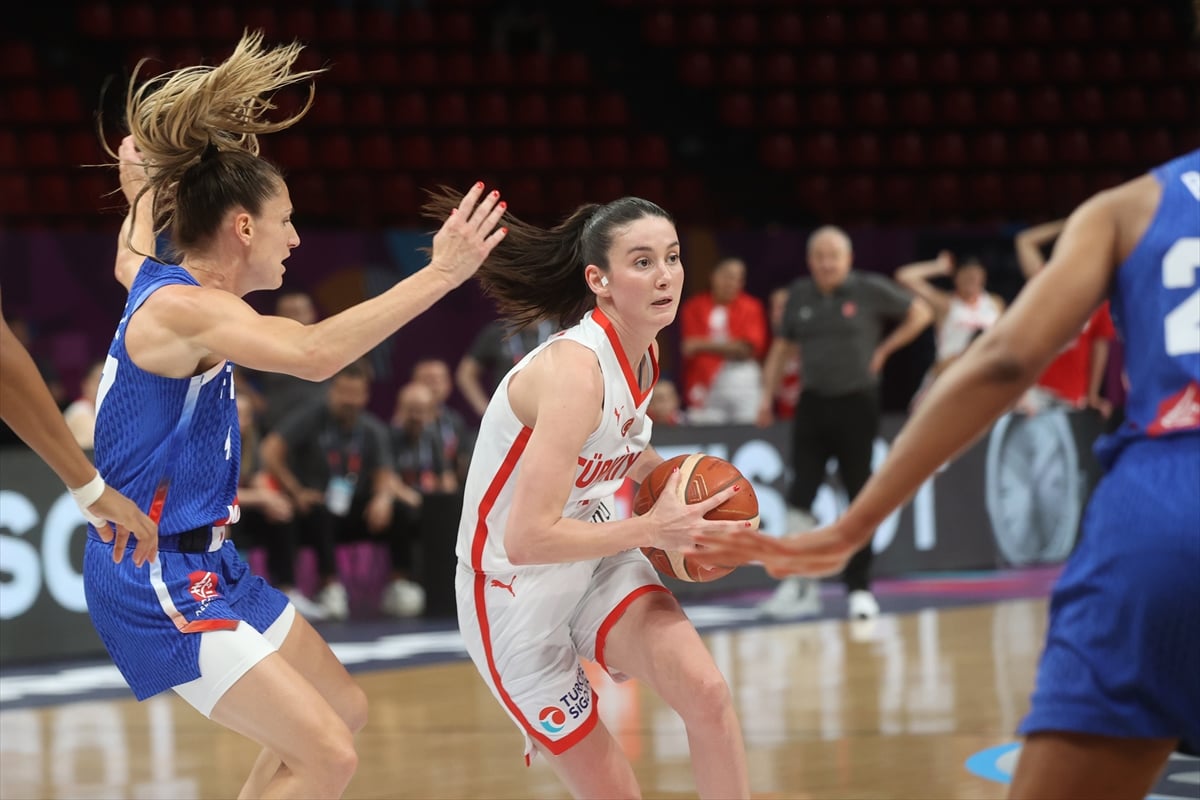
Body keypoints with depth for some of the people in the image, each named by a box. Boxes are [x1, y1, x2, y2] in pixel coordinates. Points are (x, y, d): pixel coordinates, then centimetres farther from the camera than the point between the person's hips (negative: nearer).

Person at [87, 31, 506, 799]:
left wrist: (143, 187, 52)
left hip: (205, 564, 11)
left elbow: (133, 254, 35)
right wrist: (438, 275, -40)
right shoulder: (186, 309, -21)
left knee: (345, 710, 20)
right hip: (158, 583, -11)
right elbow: (314, 353, -39)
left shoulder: (155, 278, 7)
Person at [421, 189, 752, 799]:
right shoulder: (575, 370, -28)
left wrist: (676, 483, 1)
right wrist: (650, 530, -24)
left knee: (705, 691, -19)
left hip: (596, 560, 7)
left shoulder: (645, 354, -2)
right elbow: (528, 539, -32)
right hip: (515, 589, -7)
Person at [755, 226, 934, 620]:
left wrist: (884, 350, -1)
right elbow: (782, 347, 15)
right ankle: (799, 587, 3)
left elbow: (920, 313, 3)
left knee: (860, 497, 1)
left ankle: (859, 587, 9)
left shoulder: (869, 290, -5)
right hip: (813, 405, 3)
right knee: (800, 497, -3)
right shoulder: (800, 295, 6)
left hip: (857, 403, -3)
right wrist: (767, 396, 9)